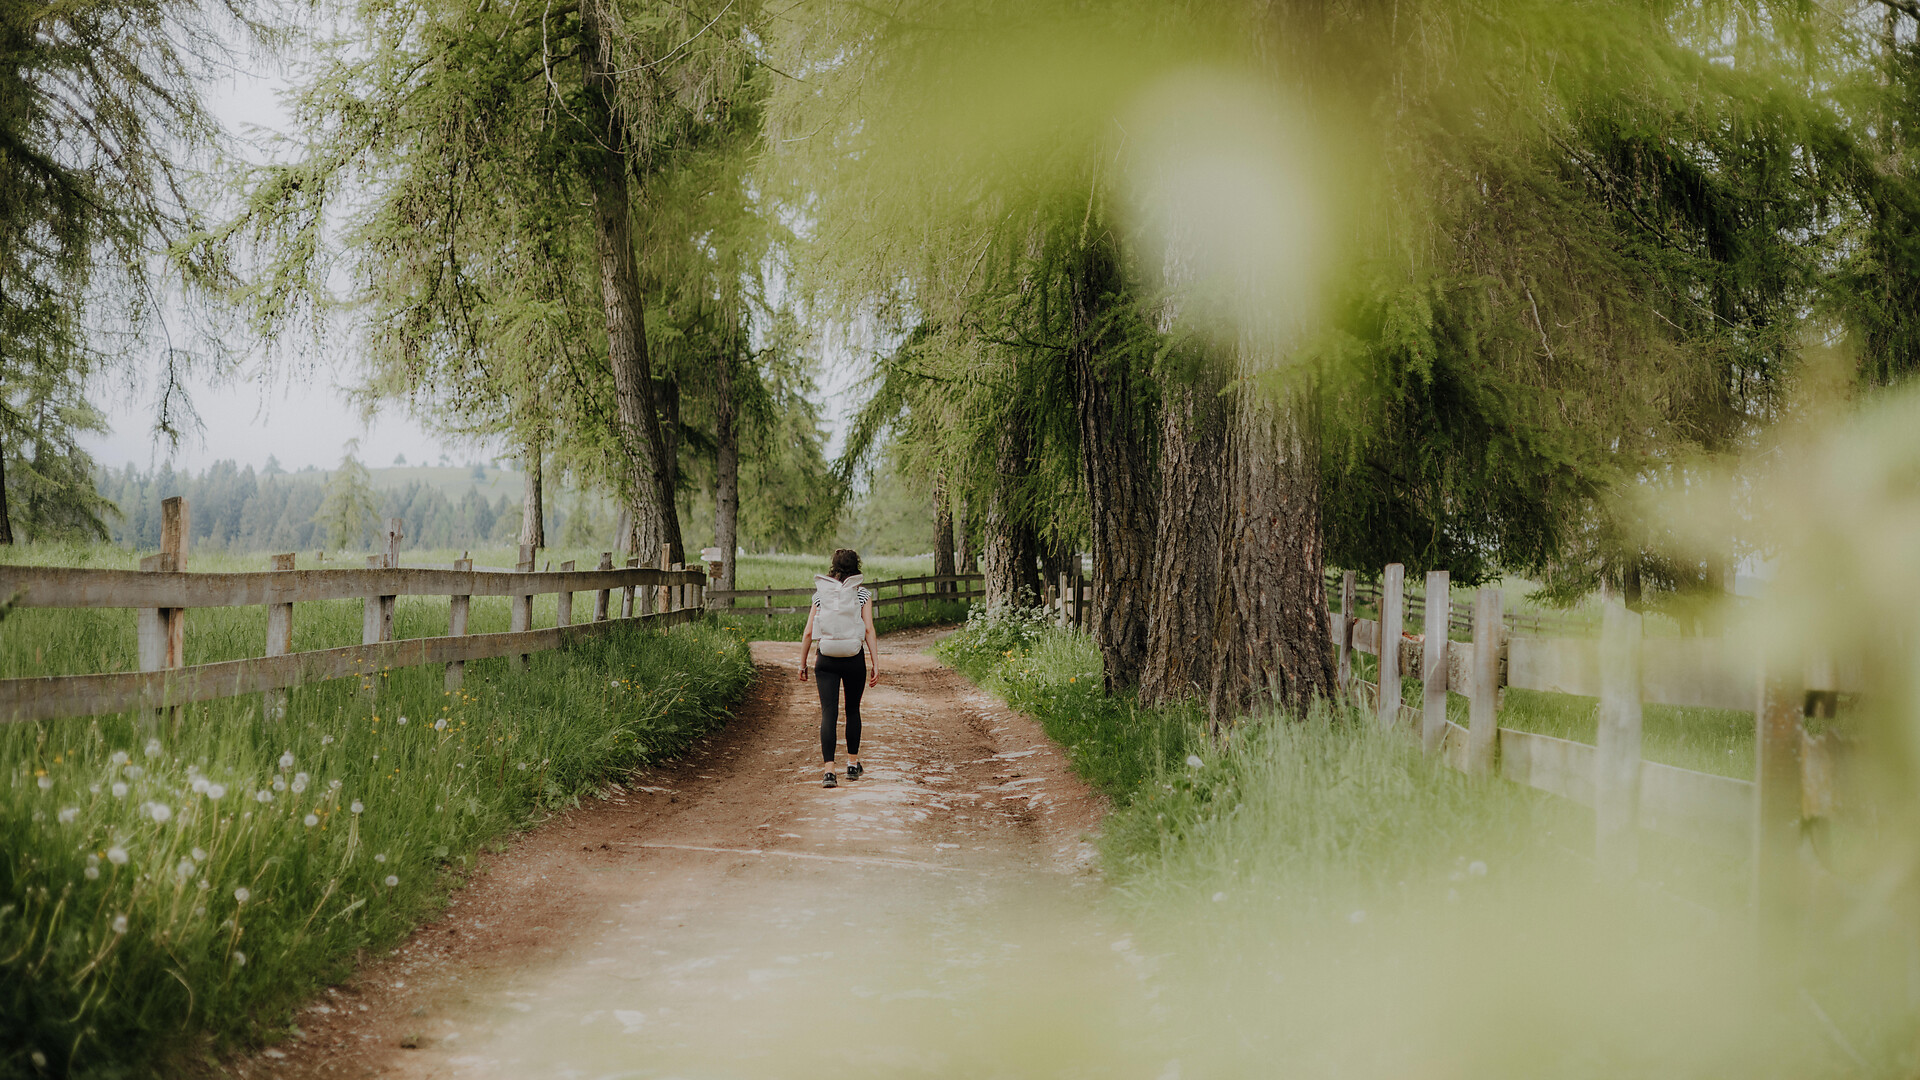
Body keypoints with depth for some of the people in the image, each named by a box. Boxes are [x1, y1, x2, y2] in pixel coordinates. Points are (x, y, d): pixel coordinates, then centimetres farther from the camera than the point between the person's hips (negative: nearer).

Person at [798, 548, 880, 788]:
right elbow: (869, 630, -7)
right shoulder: (862, 594, 0)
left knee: (828, 713, -4)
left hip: (826, 660, 0)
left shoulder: (820, 594, 6)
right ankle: (852, 764, 30)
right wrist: (876, 664, -6)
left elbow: (808, 633, 4)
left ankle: (829, 770, -17)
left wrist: (802, 663, 12)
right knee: (853, 710, 19)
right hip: (854, 659, 0)